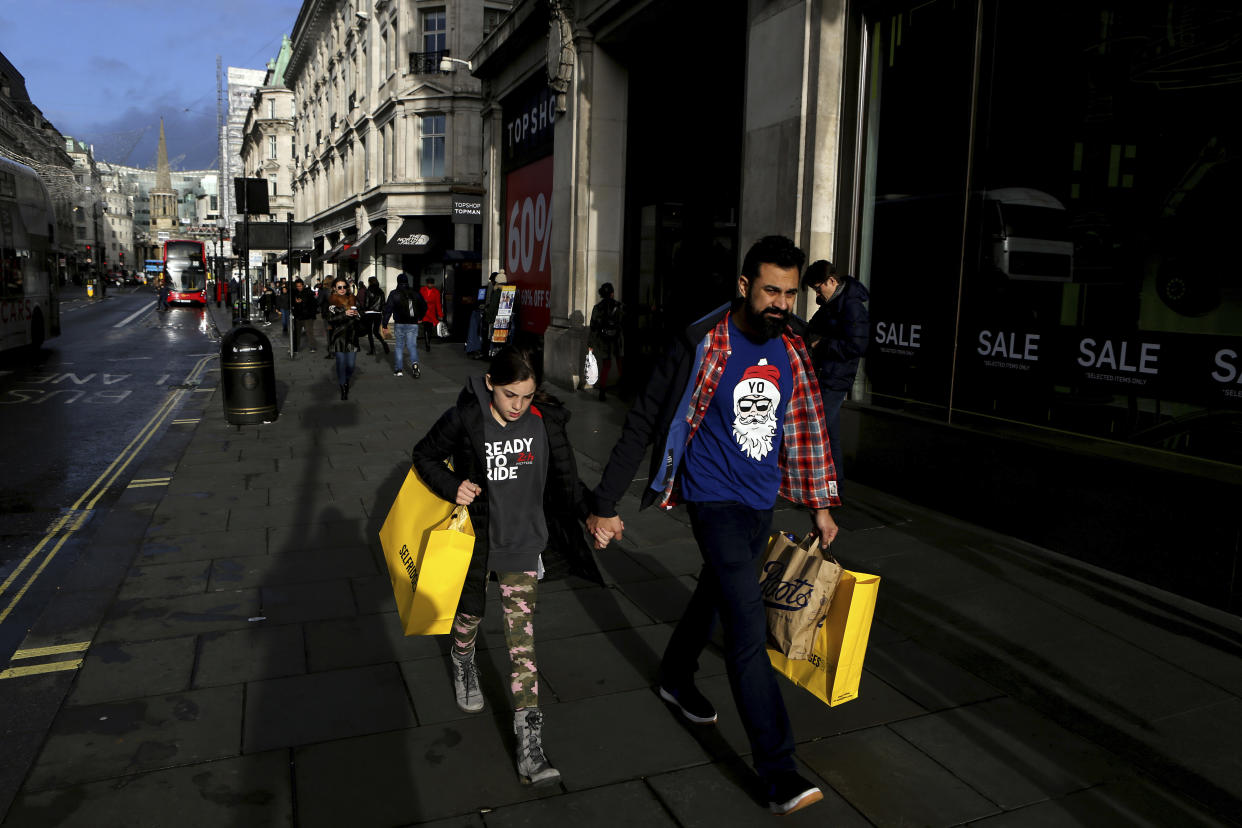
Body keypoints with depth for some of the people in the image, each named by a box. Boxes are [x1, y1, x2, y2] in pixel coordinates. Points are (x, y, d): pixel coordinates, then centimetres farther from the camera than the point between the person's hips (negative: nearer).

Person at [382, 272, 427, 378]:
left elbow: (388, 309, -8)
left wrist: (384, 324, -7)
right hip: (413, 324, 1)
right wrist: (420, 317, 29)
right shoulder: (415, 294, 4)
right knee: (412, 346, 3)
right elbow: (424, 306, 13)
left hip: (400, 324, -1)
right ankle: (414, 363, -25)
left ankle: (398, 369, 13)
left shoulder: (394, 294, -3)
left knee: (399, 346, 12)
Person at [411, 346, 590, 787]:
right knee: (470, 611, 20)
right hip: (474, 538, 0)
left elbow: (565, 479, -2)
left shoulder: (546, 421, -11)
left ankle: (529, 743, 3)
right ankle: (462, 663, 57)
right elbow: (425, 456, -1)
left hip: (522, 540, 1)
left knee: (521, 634, -1)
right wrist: (452, 486, -18)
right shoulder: (464, 419, -16)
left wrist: (592, 513, -17)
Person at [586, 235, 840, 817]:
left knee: (716, 594, 24)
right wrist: (606, 506, -13)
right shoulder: (703, 345, -18)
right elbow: (643, 423, -13)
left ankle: (675, 677, 50)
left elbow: (807, 427, 12)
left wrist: (820, 505, 14)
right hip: (715, 500, -6)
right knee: (749, 632, -10)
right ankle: (778, 773, -2)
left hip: (763, 503, 7)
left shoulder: (791, 347, 0)